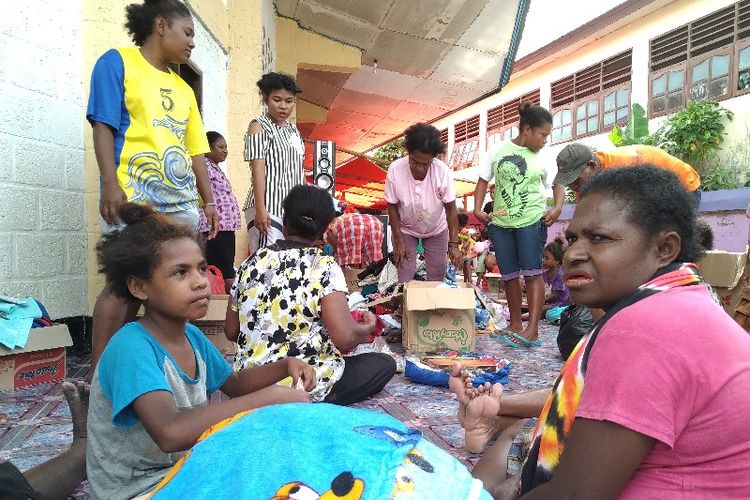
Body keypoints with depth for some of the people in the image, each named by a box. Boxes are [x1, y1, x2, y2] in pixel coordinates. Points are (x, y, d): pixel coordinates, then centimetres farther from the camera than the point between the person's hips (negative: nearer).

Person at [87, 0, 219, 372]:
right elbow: (103, 126, -4)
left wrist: (208, 200, 12)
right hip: (134, 197, -6)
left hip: (181, 202, 6)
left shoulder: (183, 89, 22)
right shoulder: (118, 62, 5)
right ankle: (98, 374, 3)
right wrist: (111, 184, -15)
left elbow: (195, 150, 19)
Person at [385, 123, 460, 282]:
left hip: (437, 230, 1)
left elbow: (450, 209, -15)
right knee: (405, 279, -4)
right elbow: (392, 207, -14)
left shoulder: (443, 171, -27)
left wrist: (454, 244, -18)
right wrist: (399, 242, -12)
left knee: (437, 278, 4)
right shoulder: (395, 170, -27)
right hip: (405, 230, 0)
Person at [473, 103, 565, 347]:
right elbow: (483, 180, 9)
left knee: (532, 272, -7)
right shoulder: (498, 150, 3)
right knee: (509, 275, 7)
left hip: (532, 220, -1)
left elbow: (558, 184, 10)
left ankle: (532, 330, -5)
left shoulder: (543, 157, 3)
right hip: (500, 221, 2)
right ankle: (515, 325, 19)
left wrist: (557, 208, -9)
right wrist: (478, 208, -3)